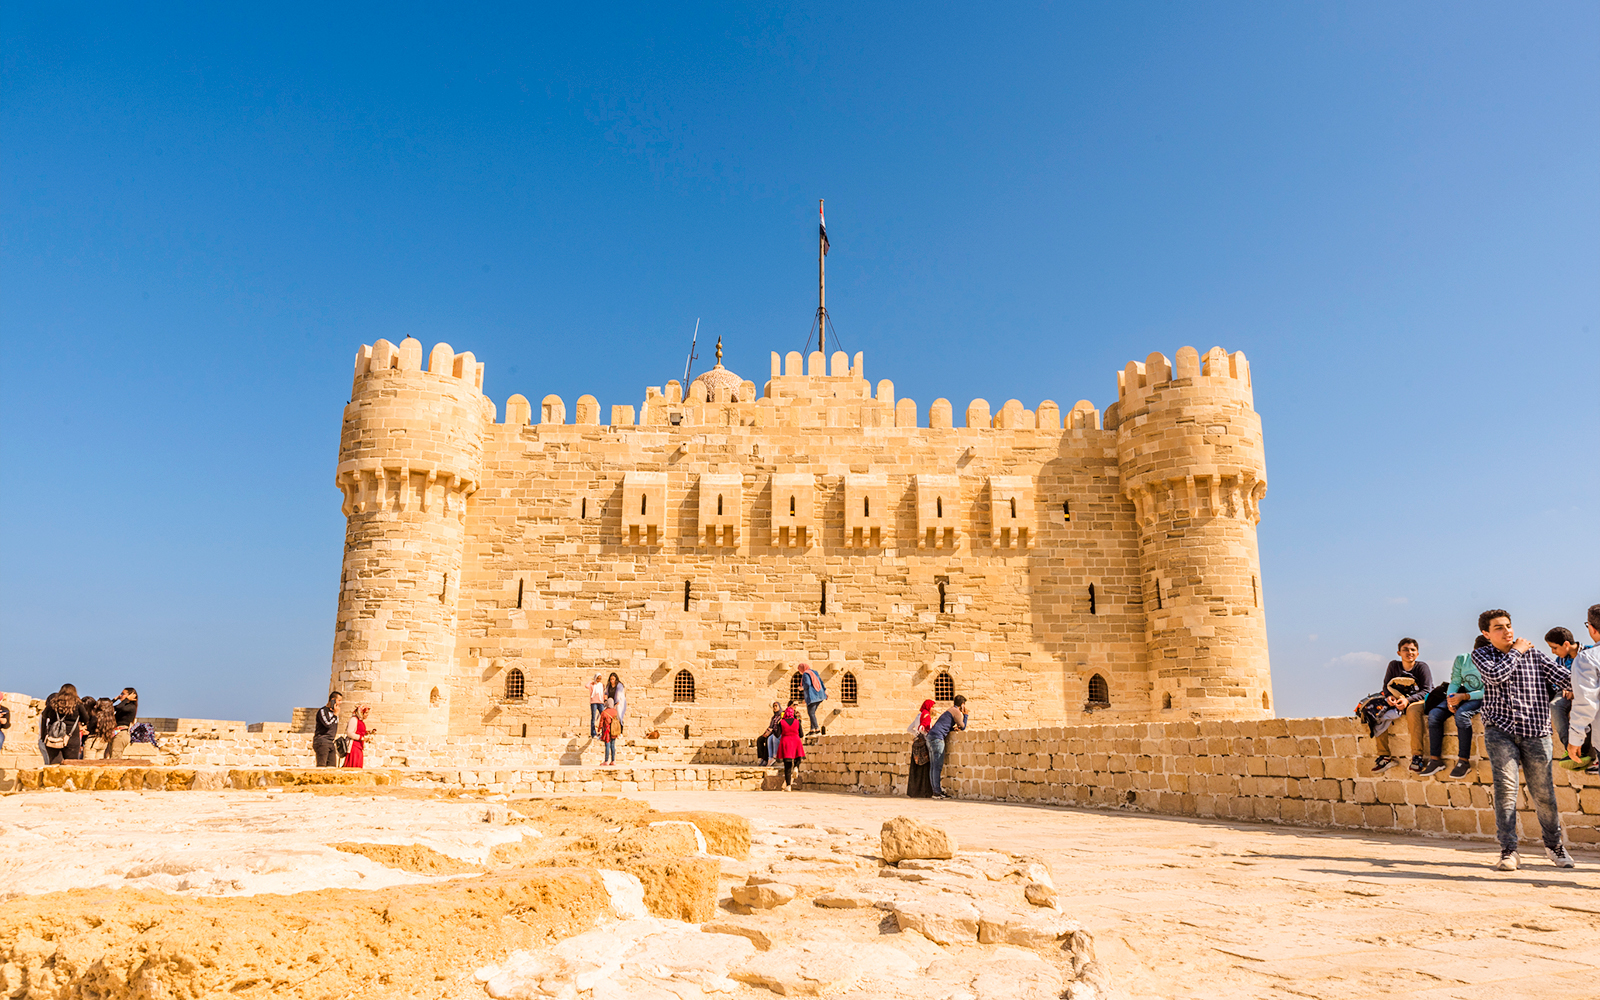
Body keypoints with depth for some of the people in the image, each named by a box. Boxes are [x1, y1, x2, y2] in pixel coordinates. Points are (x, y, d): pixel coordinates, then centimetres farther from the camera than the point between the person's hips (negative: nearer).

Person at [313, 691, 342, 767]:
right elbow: (328, 724, -21)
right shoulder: (323, 711, -6)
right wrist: (335, 714, -11)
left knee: (332, 766, 0)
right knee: (321, 766, -14)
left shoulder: (334, 711, 19)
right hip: (322, 742, -8)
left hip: (331, 743, 8)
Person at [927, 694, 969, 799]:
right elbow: (963, 727, 7)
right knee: (938, 766, -8)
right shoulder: (957, 712, -1)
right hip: (937, 737, -10)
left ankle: (935, 789, 10)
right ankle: (937, 792, -9)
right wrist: (965, 714, 17)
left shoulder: (950, 710, 27)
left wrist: (953, 729, 13)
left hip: (930, 736, 10)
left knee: (933, 766, 8)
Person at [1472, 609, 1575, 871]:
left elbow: (1563, 676, 1)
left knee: (1543, 792, 6)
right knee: (1506, 785, -14)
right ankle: (1509, 850, -11)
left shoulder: (1533, 654, 9)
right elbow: (1496, 675, -13)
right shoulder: (1481, 655, 7)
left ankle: (1554, 844, 30)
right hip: (1500, 729, -1)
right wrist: (1516, 652, -2)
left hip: (1535, 731, 2)